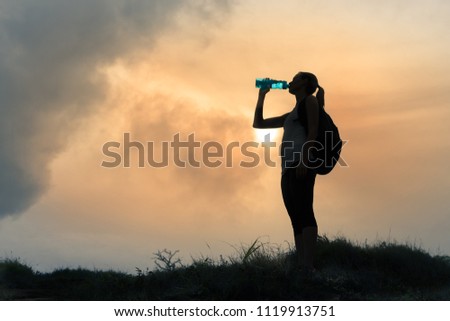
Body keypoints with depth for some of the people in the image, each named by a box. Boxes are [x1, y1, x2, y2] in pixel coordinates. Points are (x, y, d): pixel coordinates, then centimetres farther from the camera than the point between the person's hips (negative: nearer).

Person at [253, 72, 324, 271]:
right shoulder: (290, 115, 32)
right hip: (289, 168, 8)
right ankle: (301, 268, -12)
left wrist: (304, 159, -18)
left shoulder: (310, 100, 11)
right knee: (296, 219, -4)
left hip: (301, 164, -8)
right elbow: (258, 124, 36)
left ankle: (309, 267, -31)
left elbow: (313, 130, -5)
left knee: (304, 212, -20)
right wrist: (262, 96, 33)